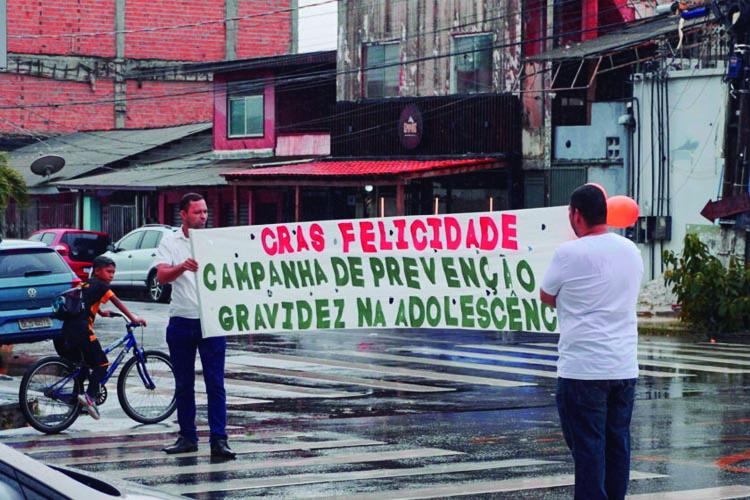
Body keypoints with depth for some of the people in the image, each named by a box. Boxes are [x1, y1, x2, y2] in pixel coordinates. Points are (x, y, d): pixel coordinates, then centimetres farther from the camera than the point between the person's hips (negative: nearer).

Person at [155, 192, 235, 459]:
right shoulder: (170, 242, 4)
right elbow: (161, 276, -10)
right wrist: (182, 267, -31)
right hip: (181, 322, 1)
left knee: (215, 383, -6)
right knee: (183, 385, 8)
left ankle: (219, 440, -8)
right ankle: (187, 437, 17)